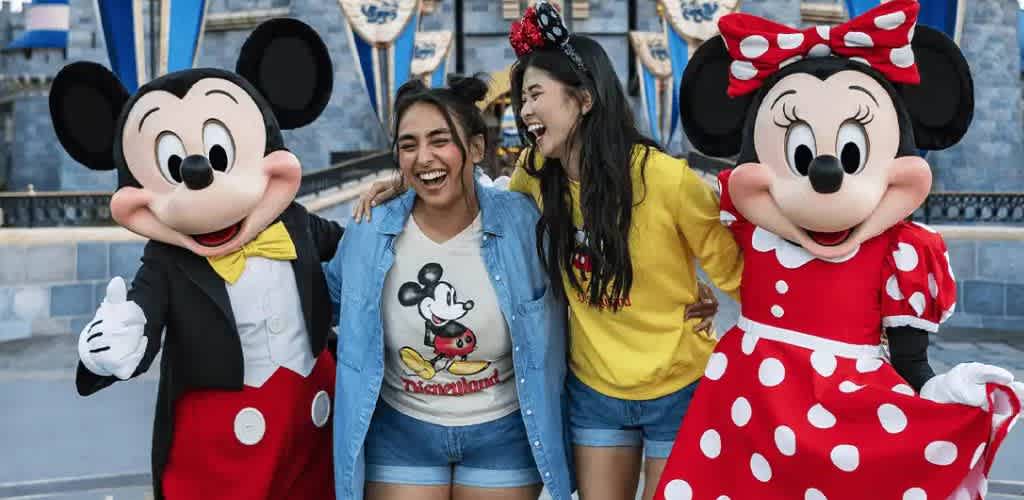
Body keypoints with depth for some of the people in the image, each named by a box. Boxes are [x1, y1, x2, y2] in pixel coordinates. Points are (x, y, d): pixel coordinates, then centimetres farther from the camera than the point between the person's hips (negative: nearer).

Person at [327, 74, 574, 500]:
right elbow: (333, 292, 13)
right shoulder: (369, 232, -10)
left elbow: (552, 304, 3)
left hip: (504, 433, -1)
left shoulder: (521, 221, -14)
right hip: (401, 434, 1)